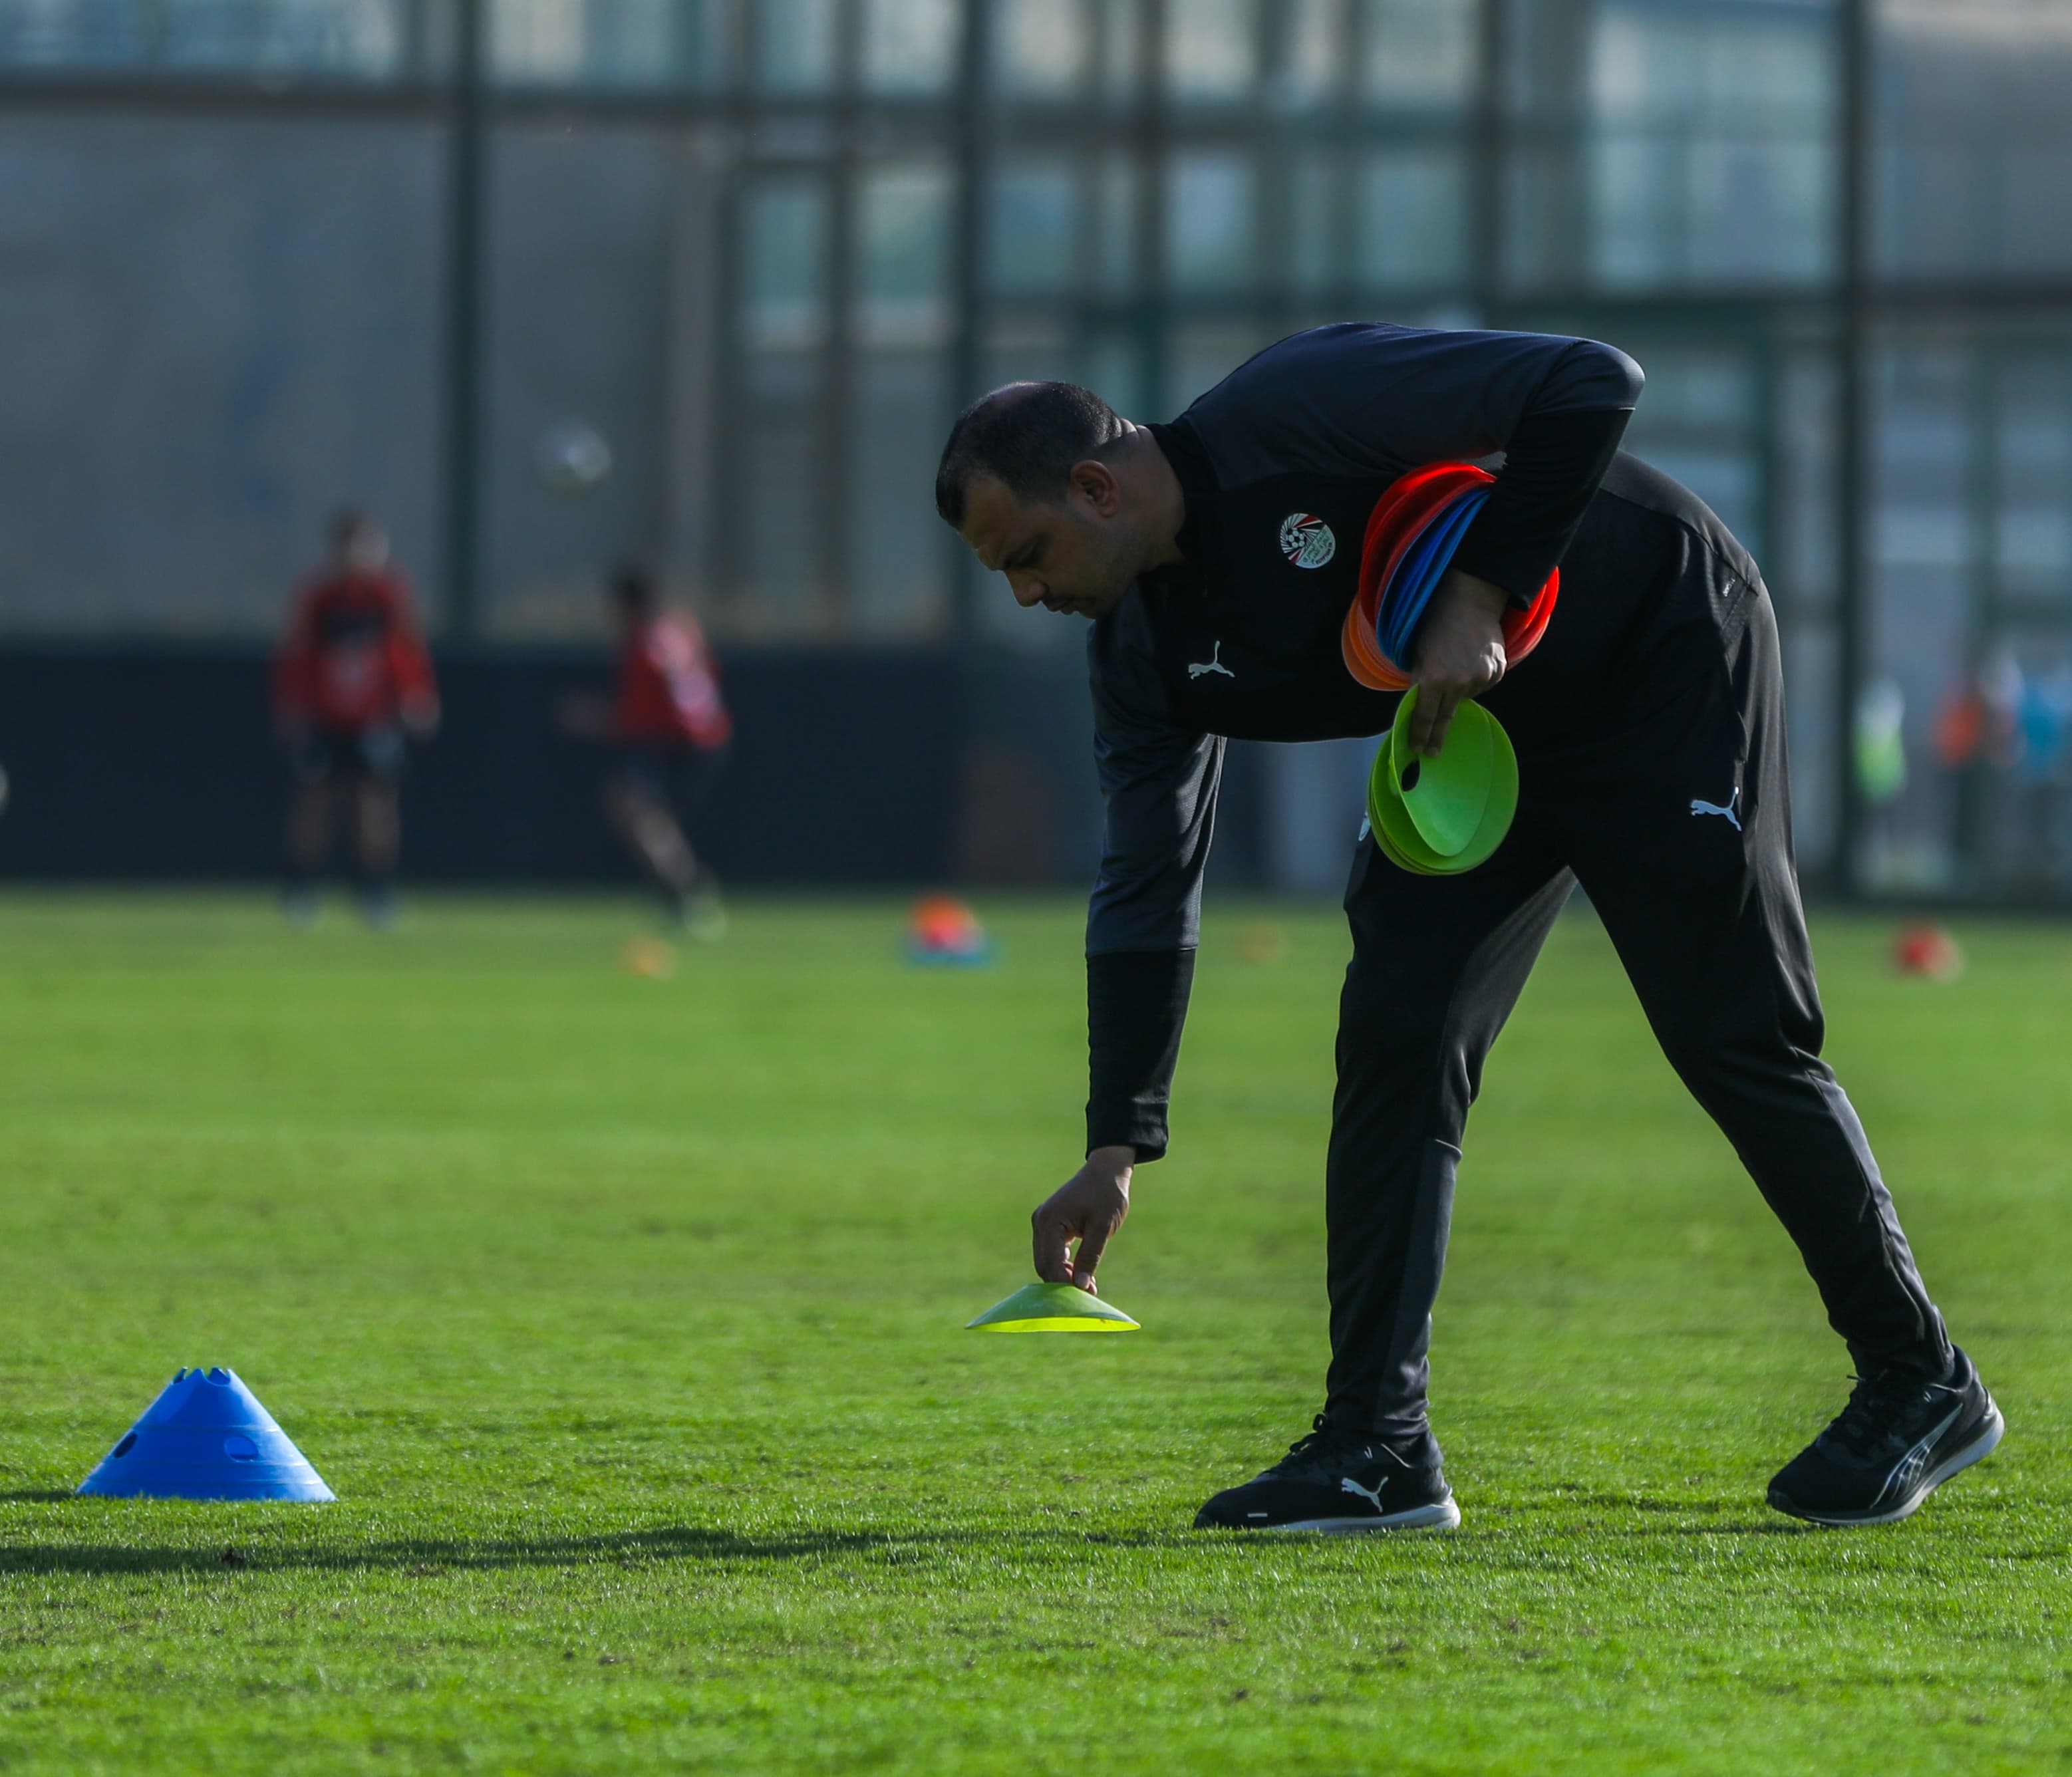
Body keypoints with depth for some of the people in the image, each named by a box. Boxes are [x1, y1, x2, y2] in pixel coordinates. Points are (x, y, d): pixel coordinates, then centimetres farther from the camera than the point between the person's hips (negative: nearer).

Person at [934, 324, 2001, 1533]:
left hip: (1667, 652, -7)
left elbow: (1593, 385, -31)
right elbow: (1146, 894, -3)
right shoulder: (1146, 651, -6)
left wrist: (1481, 598, -34)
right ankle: (1379, 1449, -4)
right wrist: (1118, 1147, -10)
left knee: (1735, 1036, -6)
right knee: (1397, 1032, -5)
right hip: (1482, 732, 7)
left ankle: (1921, 1382, 8)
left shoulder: (1303, 412, -29)